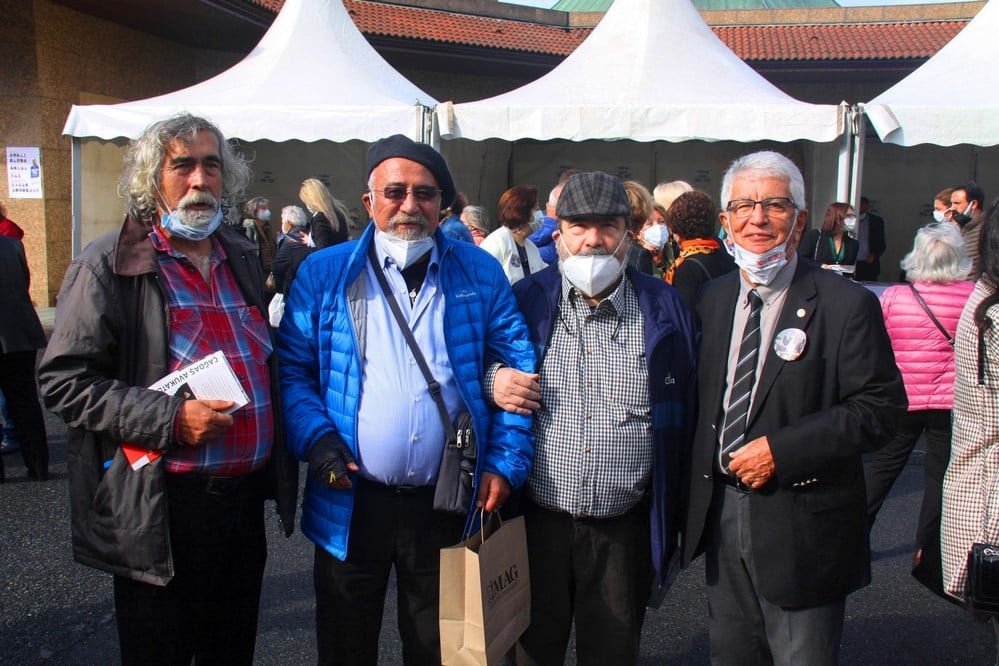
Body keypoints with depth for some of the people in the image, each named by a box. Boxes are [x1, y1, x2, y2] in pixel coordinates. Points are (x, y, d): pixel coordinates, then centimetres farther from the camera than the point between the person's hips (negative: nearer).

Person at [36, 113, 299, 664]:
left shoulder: (242, 257, 12)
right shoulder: (109, 264, -6)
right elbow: (64, 381, -11)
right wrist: (169, 418, -21)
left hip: (245, 496, 6)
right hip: (161, 510, -5)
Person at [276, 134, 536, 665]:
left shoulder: (479, 274, 2)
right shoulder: (323, 274, -1)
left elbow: (519, 367, 2)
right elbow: (292, 368, 1)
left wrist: (505, 461, -6)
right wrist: (316, 441, -14)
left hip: (447, 504, 1)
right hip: (351, 502, 0)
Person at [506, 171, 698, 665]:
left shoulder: (664, 310, 0)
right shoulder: (525, 300, 0)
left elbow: (681, 420, 3)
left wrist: (670, 528, 2)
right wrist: (494, 381, -14)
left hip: (624, 530, 0)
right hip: (536, 521, 0)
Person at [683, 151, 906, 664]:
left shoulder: (846, 304, -10)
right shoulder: (713, 299, 7)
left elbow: (880, 406, -14)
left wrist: (781, 450, -20)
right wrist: (696, 496, 5)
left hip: (802, 524, -5)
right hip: (720, 514, 5)